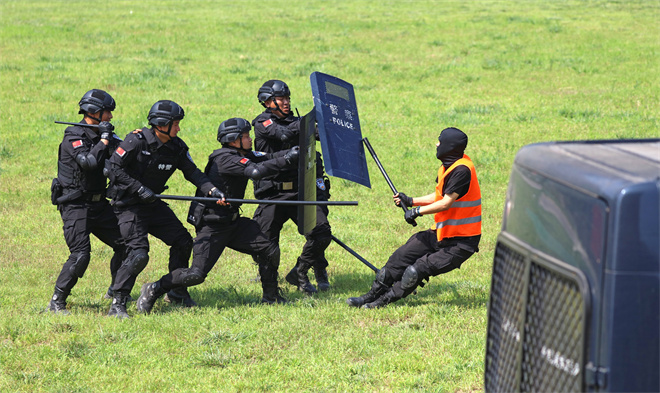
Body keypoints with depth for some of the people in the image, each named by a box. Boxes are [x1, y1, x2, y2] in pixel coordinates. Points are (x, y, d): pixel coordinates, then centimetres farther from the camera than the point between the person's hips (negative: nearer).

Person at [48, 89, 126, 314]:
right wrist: (104, 139, -19)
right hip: (75, 205, -8)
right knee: (80, 255, -19)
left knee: (124, 245, 9)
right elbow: (89, 162, -29)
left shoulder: (100, 134, 9)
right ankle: (57, 302, -8)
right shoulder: (74, 137, -15)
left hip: (98, 203, 8)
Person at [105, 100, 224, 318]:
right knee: (138, 254, -21)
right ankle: (117, 305, -15)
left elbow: (193, 173, 3)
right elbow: (114, 168, -18)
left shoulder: (176, 147, 1)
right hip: (129, 206, -7)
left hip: (154, 204, 8)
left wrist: (212, 190, -14)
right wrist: (139, 189, -23)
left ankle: (177, 292, 26)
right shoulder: (137, 141, -18)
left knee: (183, 242, 8)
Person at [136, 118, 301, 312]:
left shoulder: (244, 155, 7)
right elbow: (255, 171, -33)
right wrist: (287, 160, -29)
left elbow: (269, 158, 3)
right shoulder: (225, 159, -21)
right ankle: (153, 290, 7)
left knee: (269, 250, 1)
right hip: (212, 226, -9)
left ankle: (271, 297, 18)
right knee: (196, 274, -12)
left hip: (233, 222, 9)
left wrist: (292, 152, -14)